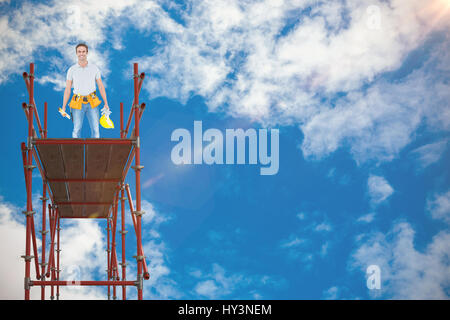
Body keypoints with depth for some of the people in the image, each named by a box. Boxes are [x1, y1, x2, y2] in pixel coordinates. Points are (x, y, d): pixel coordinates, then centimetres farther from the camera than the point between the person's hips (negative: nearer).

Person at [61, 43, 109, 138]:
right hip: (78, 104, -1)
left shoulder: (94, 68, 3)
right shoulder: (71, 70, 1)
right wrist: (63, 107, -4)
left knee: (95, 129, -3)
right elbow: (67, 89, 2)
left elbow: (101, 86, 6)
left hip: (92, 103, 1)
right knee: (77, 130, -1)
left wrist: (106, 103, 0)